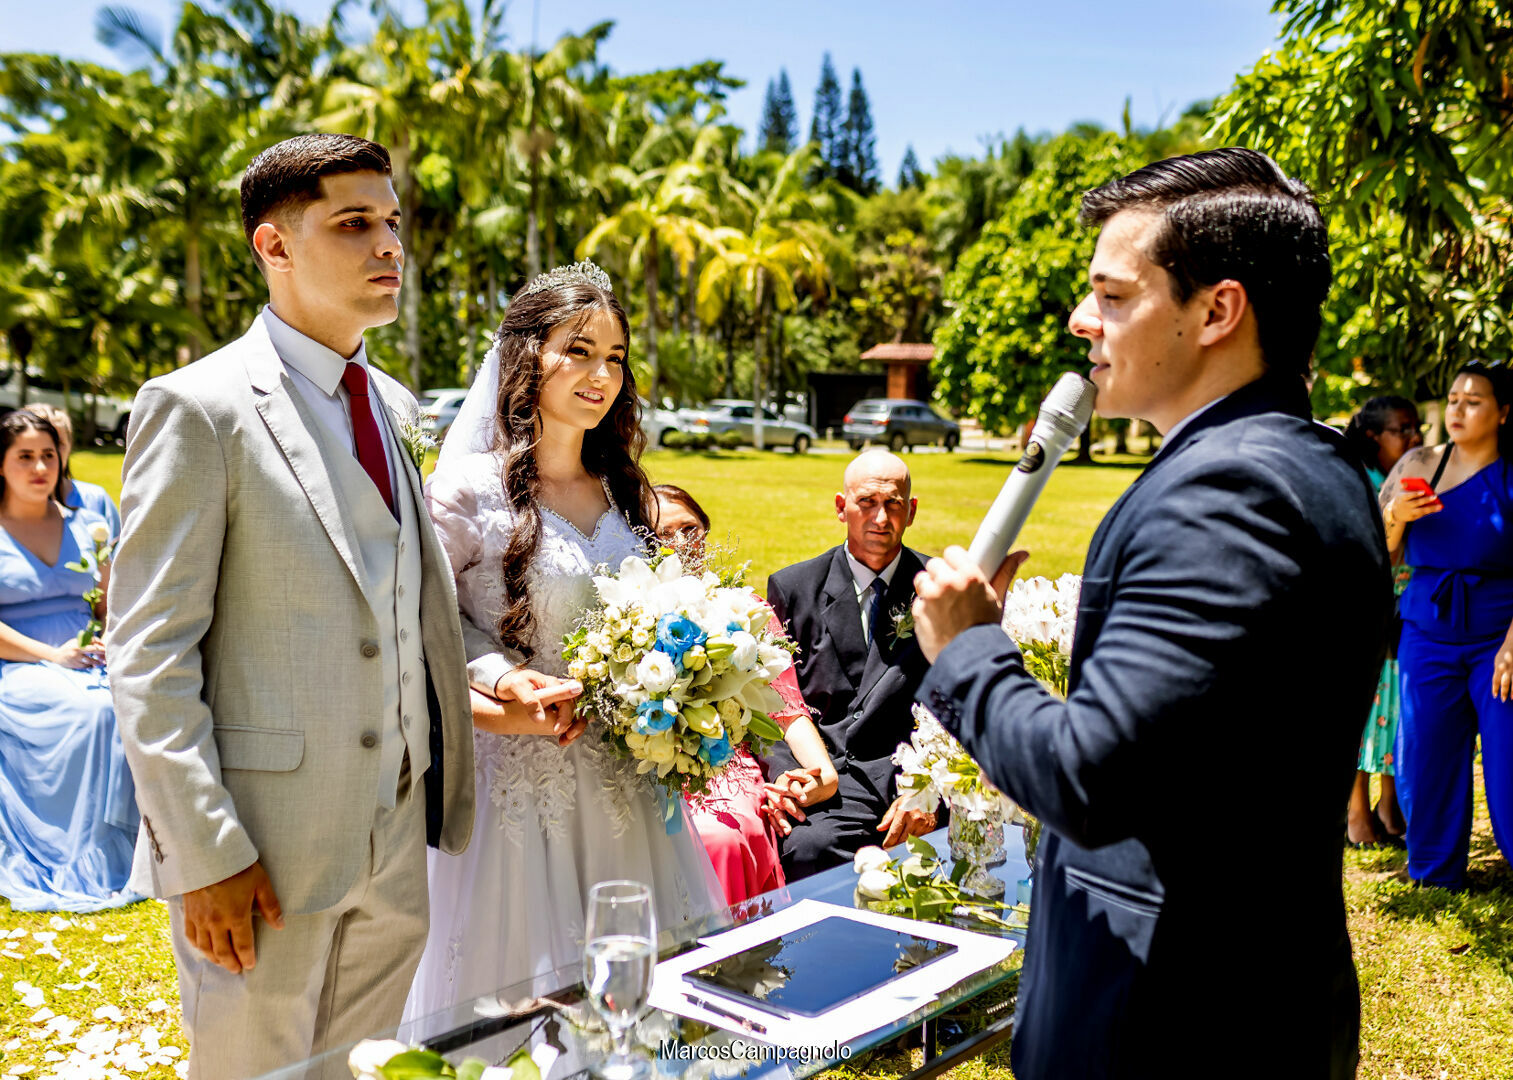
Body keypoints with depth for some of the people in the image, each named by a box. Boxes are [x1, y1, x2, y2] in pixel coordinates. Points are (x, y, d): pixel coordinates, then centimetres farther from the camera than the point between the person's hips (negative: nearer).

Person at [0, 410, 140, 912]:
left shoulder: (82, 527, 14)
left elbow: (110, 611, 17)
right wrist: (51, 655, -17)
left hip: (86, 662, 4)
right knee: (94, 709, -33)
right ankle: (91, 866, -25)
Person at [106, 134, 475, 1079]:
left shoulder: (393, 406, 11)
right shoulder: (198, 408, -11)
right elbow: (148, 656, -14)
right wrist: (205, 854, -17)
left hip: (396, 838, 7)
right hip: (267, 843, -6)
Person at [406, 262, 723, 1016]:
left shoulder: (623, 494, 8)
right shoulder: (468, 489, -10)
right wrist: (500, 679, -19)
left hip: (620, 777, 6)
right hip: (517, 777, -5)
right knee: (523, 990, 6)